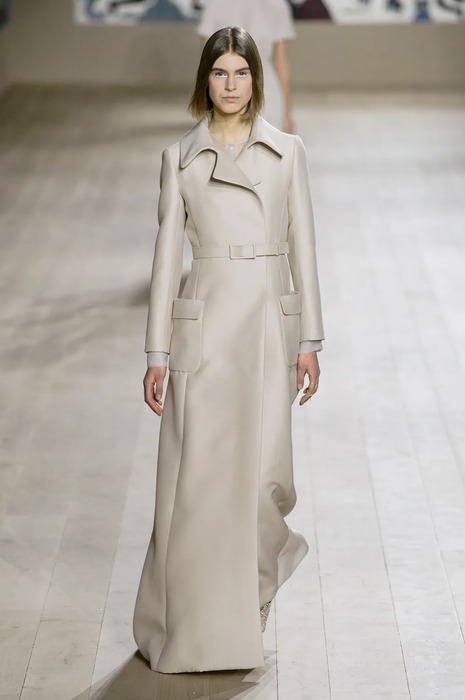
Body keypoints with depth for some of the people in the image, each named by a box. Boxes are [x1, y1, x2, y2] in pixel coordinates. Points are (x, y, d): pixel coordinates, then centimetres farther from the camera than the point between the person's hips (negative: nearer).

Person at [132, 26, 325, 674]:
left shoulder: (287, 152, 6)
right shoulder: (179, 157, 5)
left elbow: (302, 247, 6)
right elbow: (168, 254, 4)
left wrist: (310, 340, 2)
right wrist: (157, 353, 0)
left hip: (271, 321, 1)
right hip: (204, 324, -1)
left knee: (264, 470, 0)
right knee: (196, 477, -2)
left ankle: (249, 596, 29)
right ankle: (191, 626, 13)